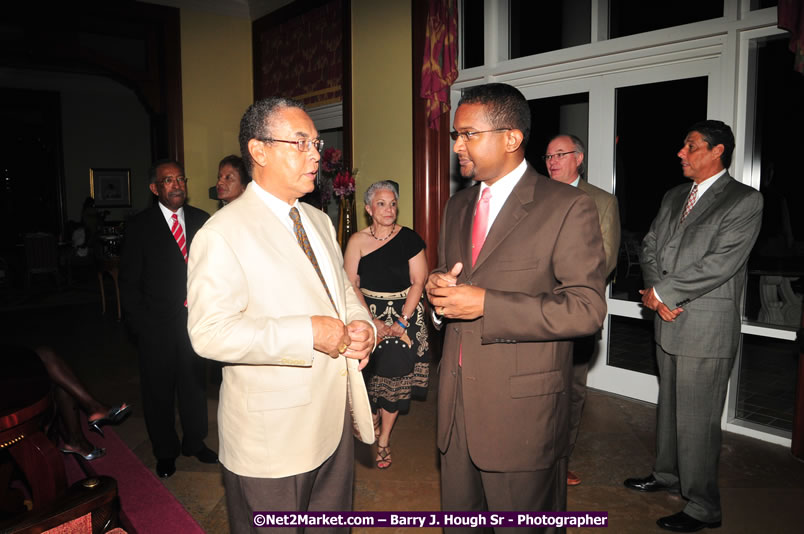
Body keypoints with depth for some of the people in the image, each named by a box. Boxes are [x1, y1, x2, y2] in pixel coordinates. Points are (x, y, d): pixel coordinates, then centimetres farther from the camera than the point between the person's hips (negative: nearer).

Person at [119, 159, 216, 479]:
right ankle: (165, 451, 30)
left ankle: (194, 442, 34)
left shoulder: (201, 220, 3)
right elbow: (129, 281, -2)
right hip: (157, 324, -2)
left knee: (194, 383, 14)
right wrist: (139, 325, -7)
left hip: (194, 318, 2)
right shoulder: (140, 226, -3)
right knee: (158, 390, 10)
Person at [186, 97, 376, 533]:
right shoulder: (223, 233, -14)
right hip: (271, 438, -7)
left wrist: (361, 325, -4)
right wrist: (307, 333, -25)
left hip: (335, 423, 7)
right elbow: (209, 332, -23)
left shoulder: (319, 221, 12)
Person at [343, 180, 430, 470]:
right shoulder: (357, 241, -2)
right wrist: (372, 321, -12)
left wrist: (401, 321, -12)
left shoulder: (409, 239, -3)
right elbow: (351, 286, -4)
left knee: (395, 373, 1)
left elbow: (418, 282, -5)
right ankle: (372, 421, 33)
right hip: (368, 315, 1)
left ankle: (384, 439, 17)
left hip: (405, 315, 0)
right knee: (369, 373, 3)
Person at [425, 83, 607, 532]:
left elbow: (587, 308, -18)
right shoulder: (459, 205, 11)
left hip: (523, 411, -6)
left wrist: (486, 305, -24)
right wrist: (437, 287, -5)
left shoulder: (568, 207, -12)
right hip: (457, 405, 7)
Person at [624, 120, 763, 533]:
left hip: (707, 328, -7)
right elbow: (650, 247, 10)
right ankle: (667, 475, 38)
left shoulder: (744, 201, -9)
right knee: (669, 406, 20)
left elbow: (719, 264, -18)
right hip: (669, 323, 7)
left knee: (697, 420, -1)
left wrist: (662, 292, -13)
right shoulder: (673, 197, 13)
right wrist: (657, 294, -7)